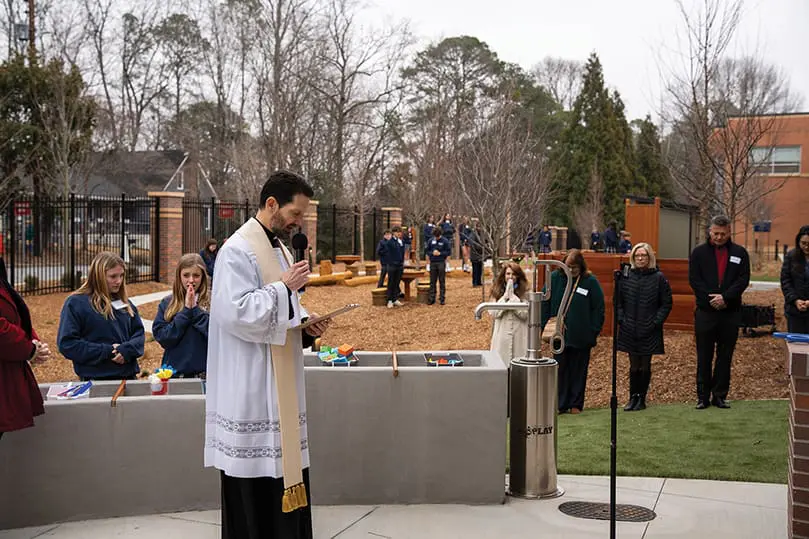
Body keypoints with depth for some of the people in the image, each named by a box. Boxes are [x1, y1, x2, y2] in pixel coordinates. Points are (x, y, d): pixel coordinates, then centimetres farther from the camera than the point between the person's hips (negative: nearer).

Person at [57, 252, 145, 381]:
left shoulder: (124, 302, 11)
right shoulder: (76, 303, -6)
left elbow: (139, 333, 10)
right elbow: (66, 344, -12)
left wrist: (127, 350, -13)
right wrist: (106, 352, -17)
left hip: (128, 377, 5)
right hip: (94, 380, -5)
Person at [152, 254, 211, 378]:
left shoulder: (211, 303, -2)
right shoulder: (167, 304, 3)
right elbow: (161, 337, -7)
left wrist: (195, 309, -14)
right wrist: (186, 311, -12)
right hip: (175, 372, 1)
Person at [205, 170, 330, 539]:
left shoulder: (279, 248, 15)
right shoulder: (237, 251, -14)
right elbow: (235, 313, -24)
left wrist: (306, 326, 3)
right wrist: (284, 287, -19)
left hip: (282, 384, 9)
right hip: (252, 388, -9)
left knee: (287, 475, 12)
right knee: (254, 488, -1)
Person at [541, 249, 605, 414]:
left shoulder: (591, 282, -5)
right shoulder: (555, 278, 0)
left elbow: (598, 308, -2)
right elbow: (545, 303, 4)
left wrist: (595, 331, -6)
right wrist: (542, 326, -1)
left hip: (581, 337, -1)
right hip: (559, 334, 2)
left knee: (578, 371, 9)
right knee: (560, 370, 6)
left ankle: (576, 404, 19)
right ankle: (561, 404, 14)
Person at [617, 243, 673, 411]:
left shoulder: (659, 278, -3)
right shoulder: (626, 276, 3)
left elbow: (666, 304, 0)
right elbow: (618, 301, 10)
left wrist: (656, 322, -8)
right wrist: (621, 320, -1)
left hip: (649, 331, -2)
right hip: (629, 331, 2)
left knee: (645, 366, 6)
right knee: (634, 366, 6)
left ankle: (642, 399, 16)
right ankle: (633, 398, 15)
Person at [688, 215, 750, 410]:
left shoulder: (740, 253, 7)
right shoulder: (699, 252, 4)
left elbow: (743, 279, -1)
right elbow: (694, 279, -2)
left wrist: (725, 297, -14)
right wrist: (711, 299, -13)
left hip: (730, 312, 1)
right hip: (705, 312, -1)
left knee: (725, 357, 7)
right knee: (704, 357, 3)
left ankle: (720, 395, 15)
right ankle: (703, 397, 9)